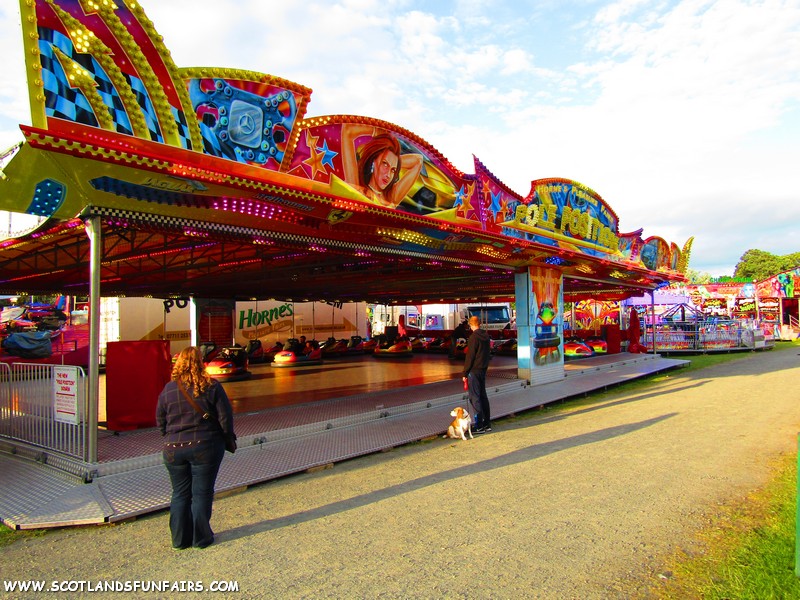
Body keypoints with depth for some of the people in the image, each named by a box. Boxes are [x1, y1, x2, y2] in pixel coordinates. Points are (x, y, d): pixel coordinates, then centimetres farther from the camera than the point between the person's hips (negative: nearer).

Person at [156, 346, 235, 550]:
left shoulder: (168, 389, -2)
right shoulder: (211, 387, -10)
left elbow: (160, 421, 7)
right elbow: (225, 417, -8)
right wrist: (228, 437, 8)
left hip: (173, 449, 3)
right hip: (205, 447, -3)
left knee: (180, 494, 16)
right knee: (202, 493, 8)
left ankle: (180, 539, 23)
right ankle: (201, 538, 16)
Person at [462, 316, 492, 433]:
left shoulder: (474, 337, -15)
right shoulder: (486, 336, 10)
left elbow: (470, 356, -16)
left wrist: (465, 373, -10)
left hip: (474, 371, -8)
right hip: (483, 370, 8)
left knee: (475, 397, -4)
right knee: (483, 395, 15)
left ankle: (479, 426, -4)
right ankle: (487, 424, 19)